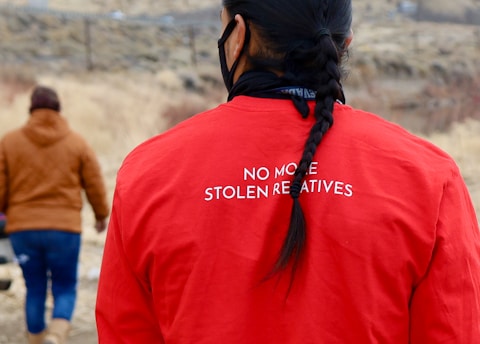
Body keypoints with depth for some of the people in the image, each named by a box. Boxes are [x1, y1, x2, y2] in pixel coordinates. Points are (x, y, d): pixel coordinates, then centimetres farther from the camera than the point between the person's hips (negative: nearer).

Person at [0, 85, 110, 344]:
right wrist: (101, 215, 23)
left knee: (34, 290, 13)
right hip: (65, 228, -1)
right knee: (65, 289, 6)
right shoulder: (77, 143, 3)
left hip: (22, 227, 1)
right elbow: (95, 185, 7)